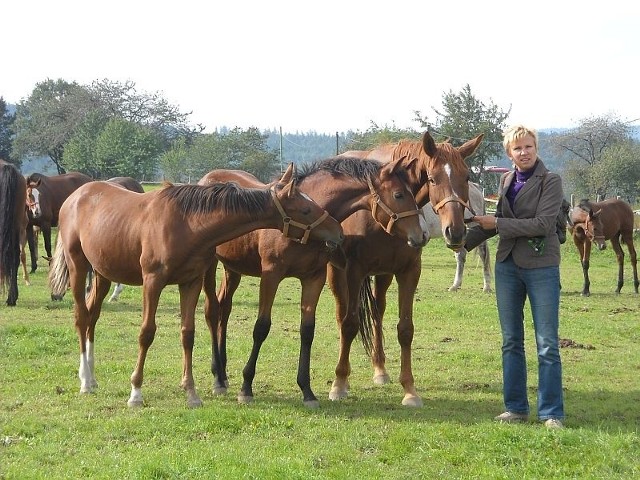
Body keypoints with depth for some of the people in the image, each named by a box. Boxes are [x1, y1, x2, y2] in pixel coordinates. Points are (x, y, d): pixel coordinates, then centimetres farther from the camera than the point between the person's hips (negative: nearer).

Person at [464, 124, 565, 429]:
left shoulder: (551, 182, -9)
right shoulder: (507, 181, 9)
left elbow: (543, 223, -19)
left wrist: (498, 224, -18)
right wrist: (465, 241, 7)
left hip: (541, 267, -6)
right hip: (508, 265, 6)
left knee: (547, 344, -3)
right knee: (511, 341, 9)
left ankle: (551, 413, 2)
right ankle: (516, 408, 17)